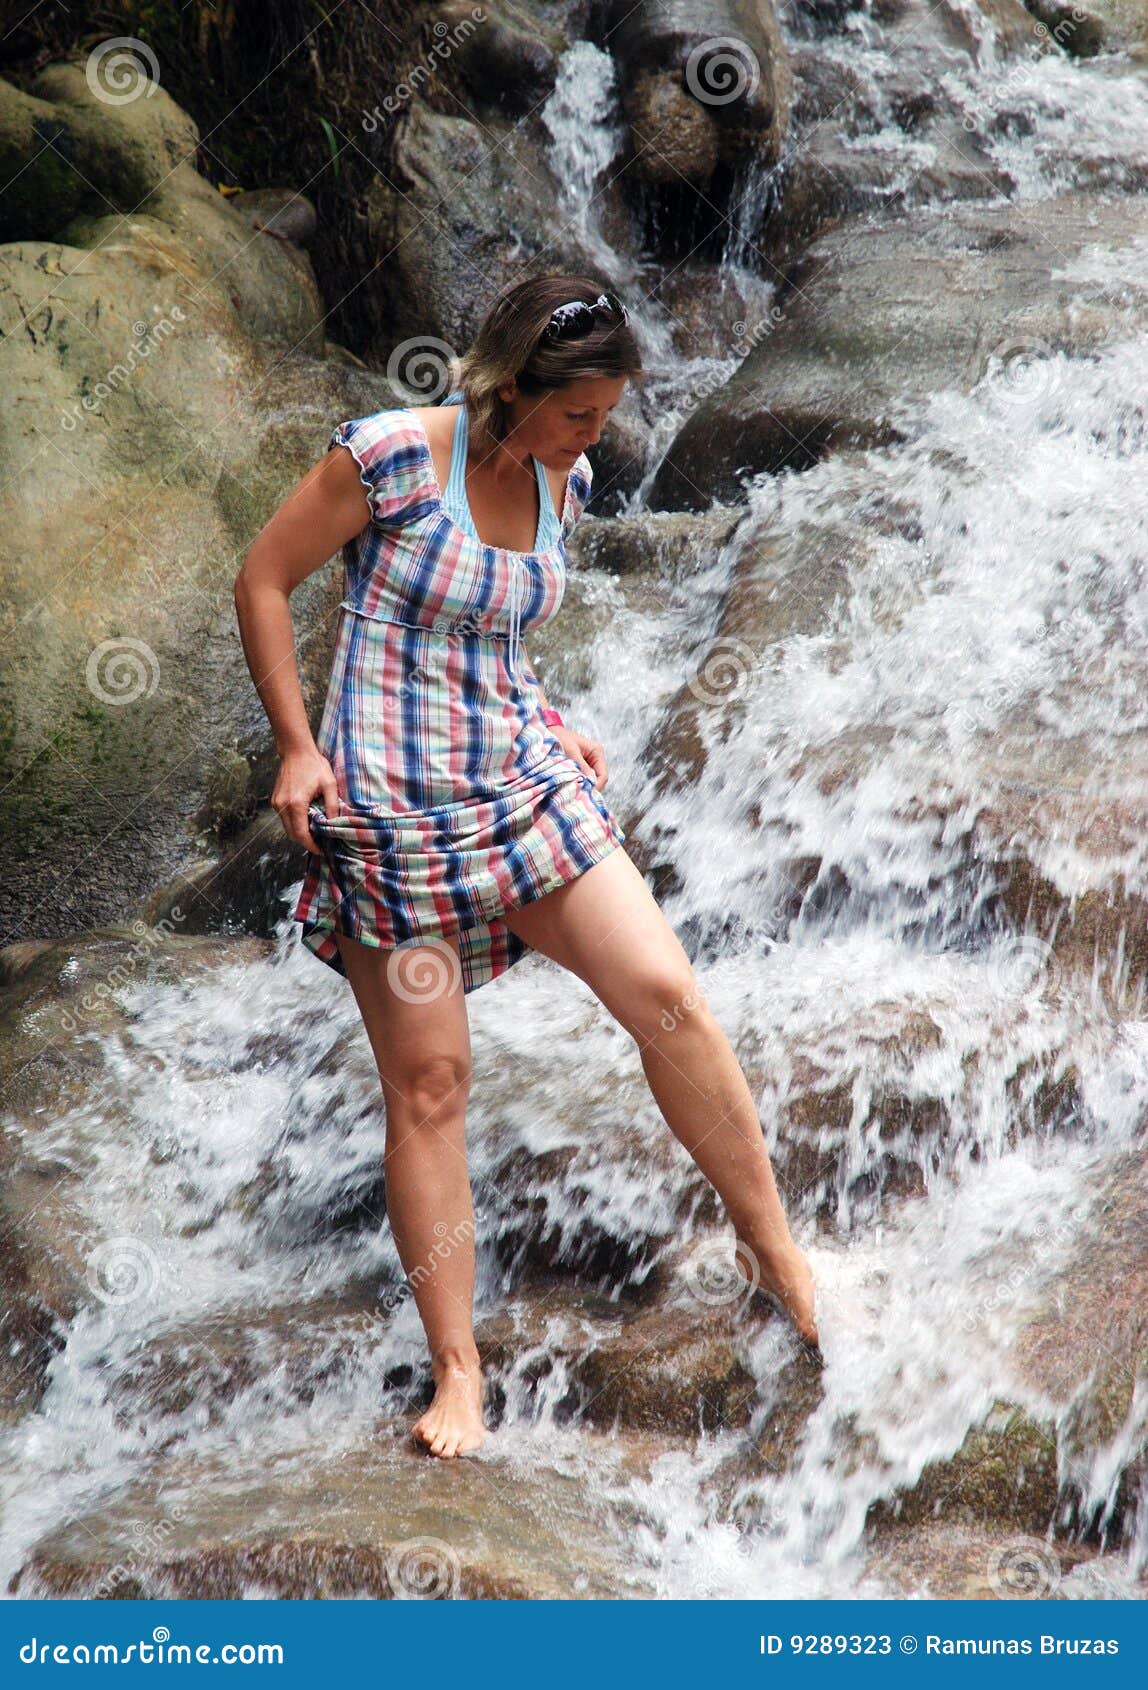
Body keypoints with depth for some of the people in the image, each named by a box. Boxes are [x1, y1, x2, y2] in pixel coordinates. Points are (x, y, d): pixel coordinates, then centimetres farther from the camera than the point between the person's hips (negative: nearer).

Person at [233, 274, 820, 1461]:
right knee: (427, 1082, -1)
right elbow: (262, 581, -5)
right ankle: (457, 1372, 9)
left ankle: (774, 1249, 11)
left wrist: (543, 734, 14)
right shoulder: (392, 457, -14)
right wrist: (295, 745, -9)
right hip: (390, 807, -5)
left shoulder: (563, 484, 5)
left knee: (665, 994, -7)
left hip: (524, 782, 5)